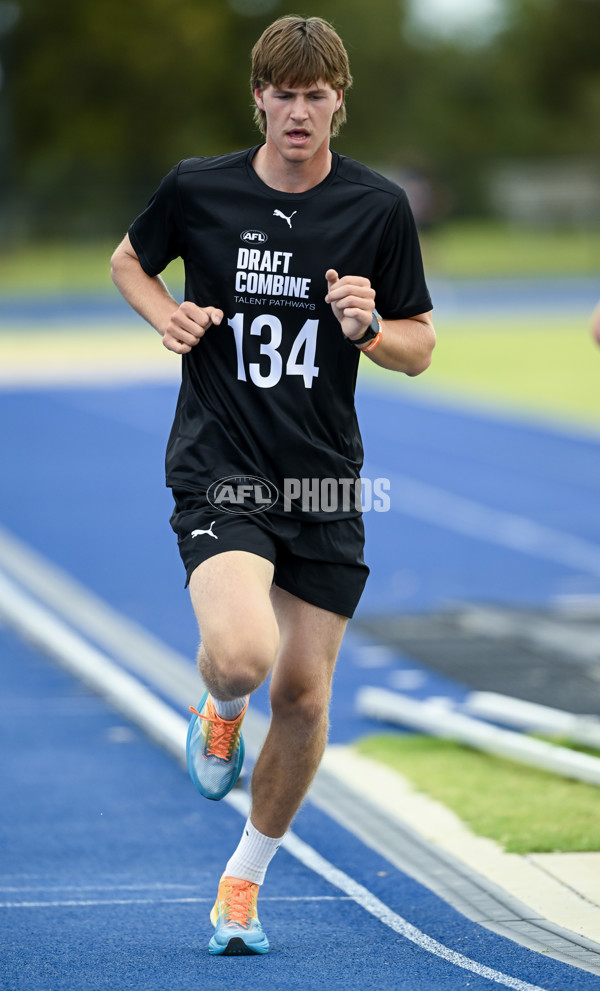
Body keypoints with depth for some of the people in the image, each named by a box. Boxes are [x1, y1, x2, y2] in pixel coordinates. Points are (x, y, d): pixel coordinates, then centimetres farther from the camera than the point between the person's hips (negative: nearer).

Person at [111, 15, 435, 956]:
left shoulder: (380, 207, 0)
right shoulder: (197, 188, -2)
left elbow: (420, 347, 7)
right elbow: (129, 259, 18)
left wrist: (367, 327, -15)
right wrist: (166, 312, -3)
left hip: (324, 483, 2)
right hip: (219, 470, -2)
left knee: (303, 699, 4)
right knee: (240, 654, -26)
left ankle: (244, 879, 27)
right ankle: (220, 712, 13)